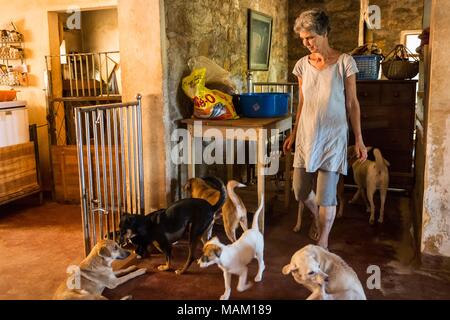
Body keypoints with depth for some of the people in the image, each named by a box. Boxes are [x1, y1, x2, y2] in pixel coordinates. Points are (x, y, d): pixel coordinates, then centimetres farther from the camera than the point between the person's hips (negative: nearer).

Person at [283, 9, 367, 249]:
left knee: (326, 195, -2)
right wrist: (293, 134, 15)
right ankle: (318, 217, 40)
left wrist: (359, 140, -4)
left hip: (332, 137, -4)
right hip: (306, 135, 4)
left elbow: (352, 104, -3)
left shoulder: (344, 62, -6)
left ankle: (322, 243, 18)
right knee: (300, 190, 8)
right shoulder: (302, 64, 5)